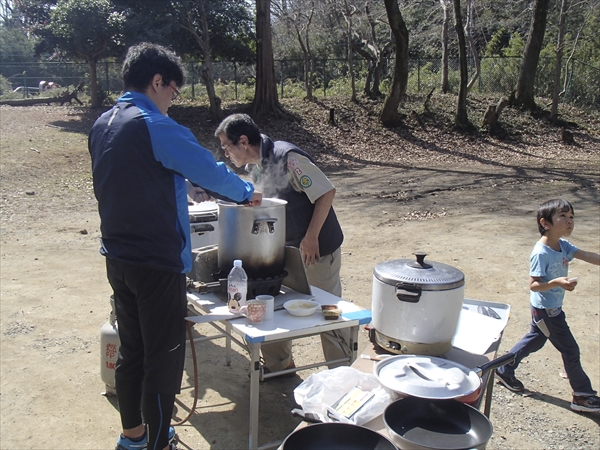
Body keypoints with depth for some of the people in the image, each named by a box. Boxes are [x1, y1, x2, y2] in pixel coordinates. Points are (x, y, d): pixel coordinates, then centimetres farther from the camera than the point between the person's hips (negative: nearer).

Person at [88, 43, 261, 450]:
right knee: (164, 359, 3)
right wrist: (246, 193, 6)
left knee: (131, 350, 20)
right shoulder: (156, 126, -18)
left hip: (118, 259, 9)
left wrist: (181, 185, 23)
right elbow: (210, 171, -12)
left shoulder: (103, 125, 8)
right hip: (157, 263, -9)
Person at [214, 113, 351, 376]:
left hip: (318, 249, -8)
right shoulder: (255, 167, 4)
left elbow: (326, 192, -23)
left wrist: (311, 238, -22)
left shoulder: (287, 157, -23)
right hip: (285, 249, 9)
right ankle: (279, 364, 30)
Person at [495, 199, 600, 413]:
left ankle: (504, 370, 36)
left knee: (534, 340, 22)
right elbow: (533, 285, -26)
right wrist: (557, 282, -41)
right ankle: (583, 395, 15)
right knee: (570, 350, 1)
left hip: (552, 308, 9)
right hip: (546, 310, -9)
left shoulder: (562, 246, 0)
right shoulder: (541, 253, -26)